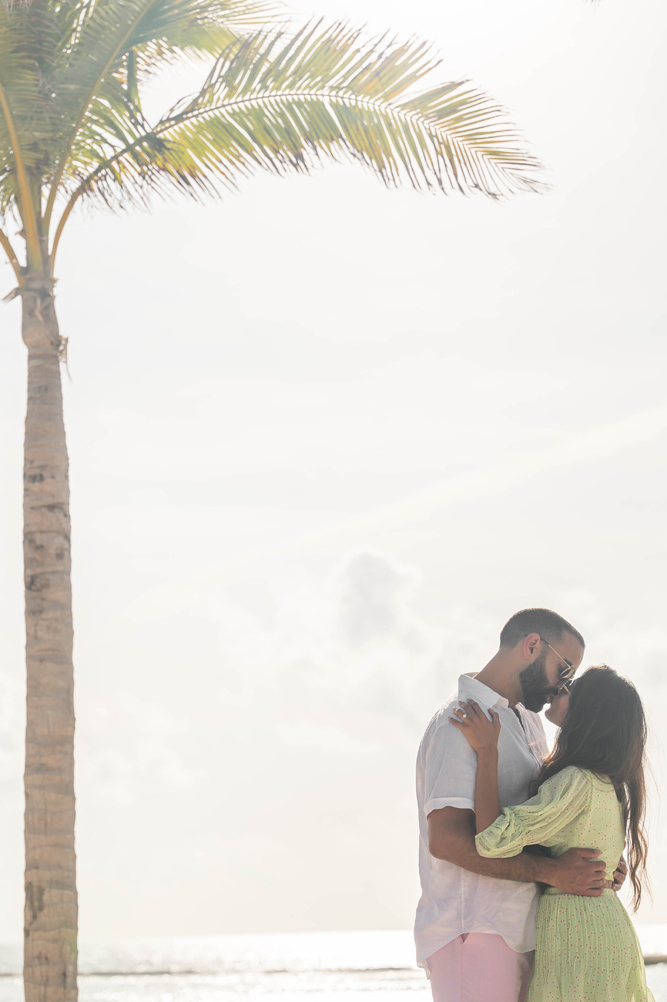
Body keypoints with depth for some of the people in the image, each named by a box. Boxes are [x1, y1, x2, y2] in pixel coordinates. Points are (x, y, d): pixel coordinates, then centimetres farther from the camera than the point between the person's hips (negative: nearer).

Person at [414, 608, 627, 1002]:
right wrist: (552, 872, -20)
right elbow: (446, 839, -20)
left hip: (521, 936, 9)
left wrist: (599, 860, 8)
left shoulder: (528, 720, 21)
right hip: (473, 935, -9)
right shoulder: (461, 721, -10)